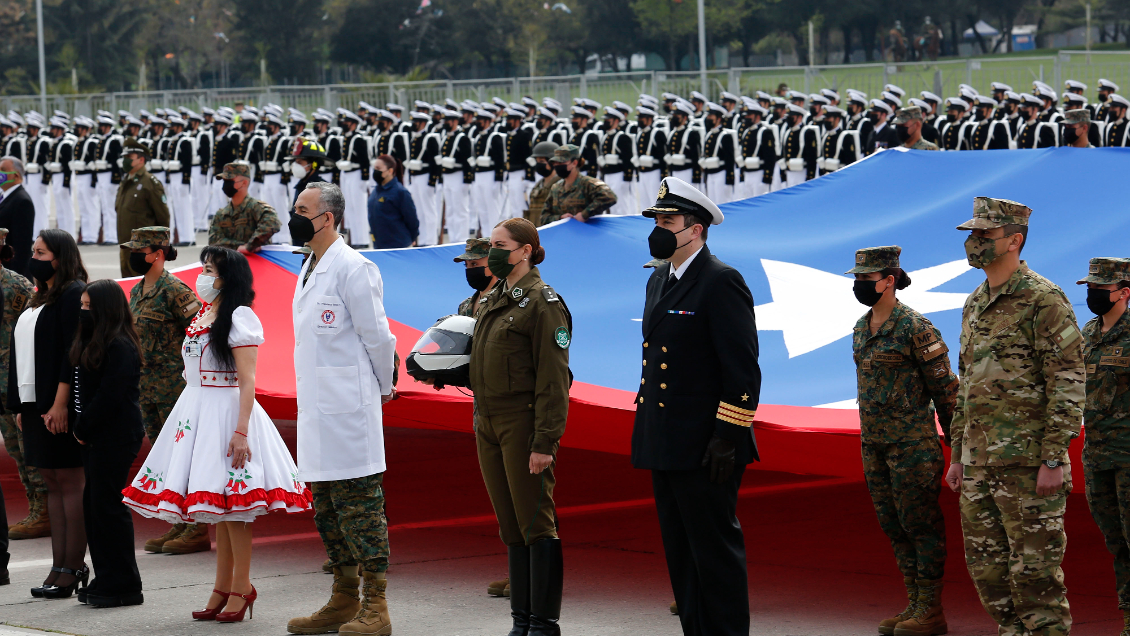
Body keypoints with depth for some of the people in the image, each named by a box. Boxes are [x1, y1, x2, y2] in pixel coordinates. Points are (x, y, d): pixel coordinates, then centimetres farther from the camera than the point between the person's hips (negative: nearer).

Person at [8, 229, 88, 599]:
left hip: (58, 406, -9)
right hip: (35, 402, 9)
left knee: (68, 482, -5)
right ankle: (60, 566, 11)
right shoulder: (41, 298, 18)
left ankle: (72, 568, -3)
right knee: (52, 483, 9)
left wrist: (60, 404, -22)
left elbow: (73, 353, -17)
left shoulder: (74, 294, -10)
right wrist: (21, 407, 15)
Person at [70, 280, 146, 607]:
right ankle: (106, 580, 18)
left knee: (108, 506, -6)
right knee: (94, 504, 11)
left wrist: (83, 428, -11)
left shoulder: (120, 347, -15)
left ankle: (123, 586, 0)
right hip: (96, 438, 10)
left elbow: (110, 395, -19)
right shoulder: (93, 343, 15)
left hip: (115, 439, -10)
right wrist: (81, 428, 6)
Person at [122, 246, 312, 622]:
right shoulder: (201, 317, 14)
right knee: (216, 507, 12)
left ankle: (242, 587, 0)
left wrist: (241, 431, -22)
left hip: (226, 411, -8)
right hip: (197, 412, 8)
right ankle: (223, 587, 17)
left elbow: (247, 380, -15)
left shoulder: (239, 317, -10)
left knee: (230, 502, -7)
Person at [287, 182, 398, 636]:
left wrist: (381, 389, 2)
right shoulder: (309, 270, 16)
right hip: (316, 411, 9)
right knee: (327, 510, 14)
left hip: (348, 411, -9)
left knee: (360, 507, -6)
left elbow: (378, 338, -10)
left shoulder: (353, 269, -13)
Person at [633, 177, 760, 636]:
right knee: (680, 552, 13)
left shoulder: (722, 283, -12)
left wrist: (728, 439, -20)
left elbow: (743, 368, -16)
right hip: (665, 444, 9)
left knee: (716, 550, -4)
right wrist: (648, 433, 18)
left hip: (704, 447, -9)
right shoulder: (659, 281, 16)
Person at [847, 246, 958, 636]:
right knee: (893, 526, 10)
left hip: (912, 441, -8)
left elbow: (944, 386, -10)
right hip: (874, 442, 8)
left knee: (920, 524, -3)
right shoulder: (861, 328, 12)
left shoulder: (915, 327, -13)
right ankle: (914, 604, 17)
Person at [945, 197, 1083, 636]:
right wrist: (957, 455, 20)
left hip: (1027, 460, -8)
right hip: (980, 459, 9)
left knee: (1035, 564, -6)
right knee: (987, 563, 10)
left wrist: (1054, 460, -19)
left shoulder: (1044, 300, -10)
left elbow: (1068, 384, -14)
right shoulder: (975, 305, 16)